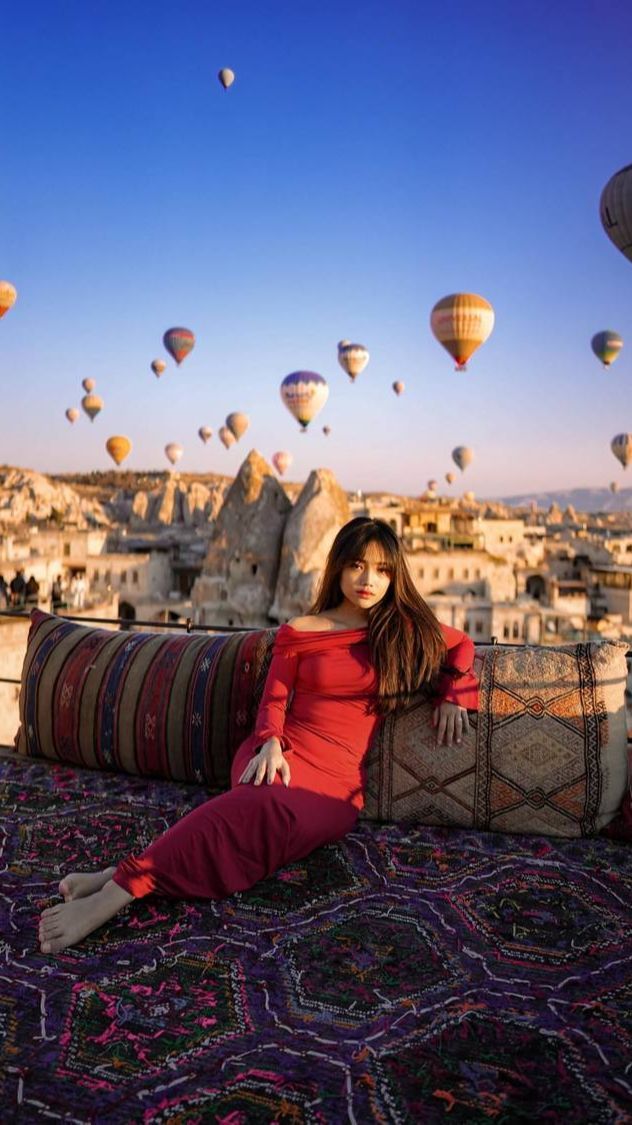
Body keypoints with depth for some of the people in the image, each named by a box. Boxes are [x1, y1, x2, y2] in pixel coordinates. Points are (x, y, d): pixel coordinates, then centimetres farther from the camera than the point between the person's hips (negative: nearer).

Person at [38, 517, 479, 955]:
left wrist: (452, 695, 12)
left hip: (336, 783, 0)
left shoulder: (405, 630, 14)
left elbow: (462, 645, 29)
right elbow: (273, 701, 7)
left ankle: (122, 884, -43)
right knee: (266, 808, -40)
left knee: (270, 811, -38)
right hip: (284, 756, 0)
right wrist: (271, 744, -13)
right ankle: (120, 881, -46)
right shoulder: (298, 632, 11)